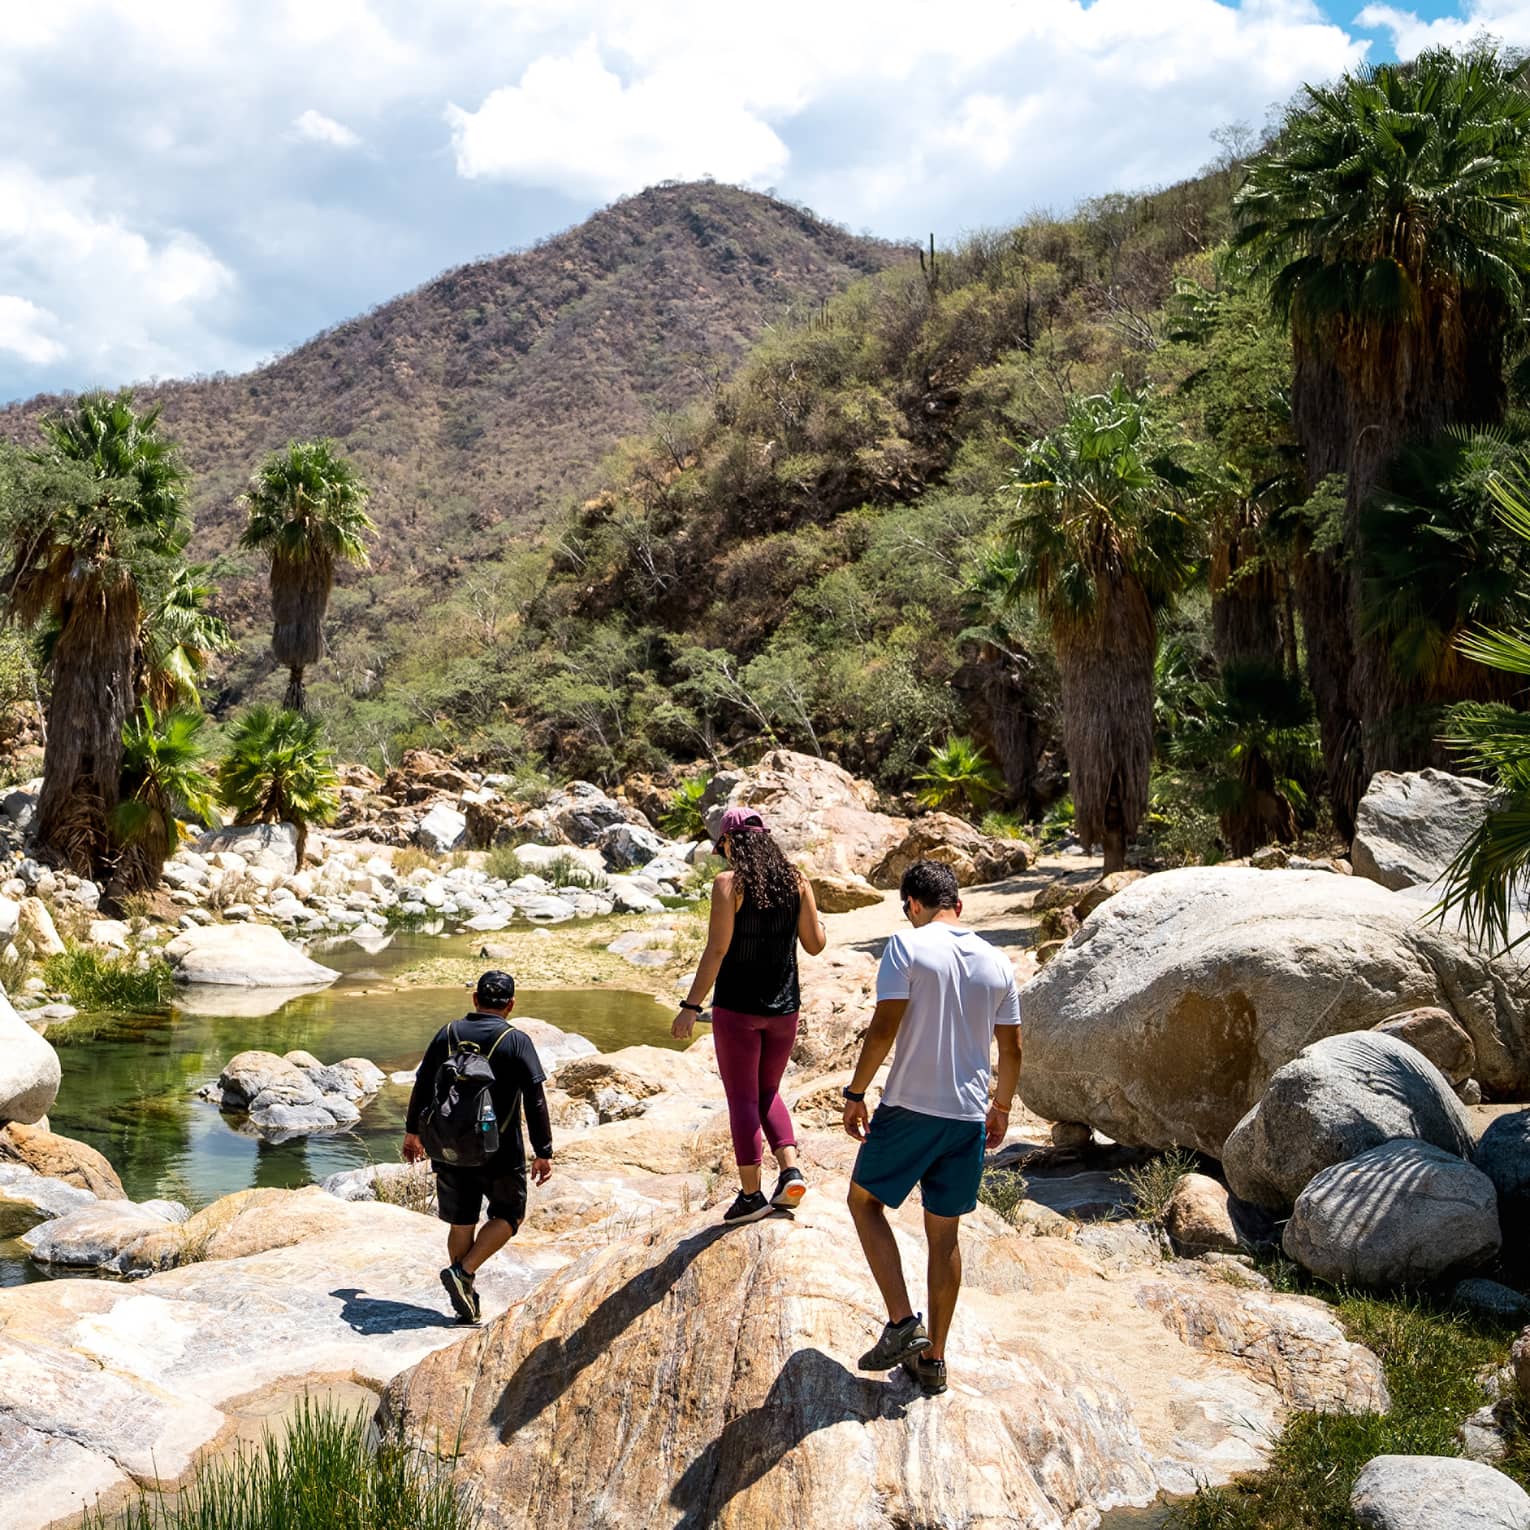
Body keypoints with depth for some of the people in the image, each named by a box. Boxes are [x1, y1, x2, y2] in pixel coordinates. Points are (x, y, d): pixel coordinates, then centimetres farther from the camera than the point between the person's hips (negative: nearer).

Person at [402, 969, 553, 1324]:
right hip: (499, 1152, -4)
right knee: (509, 1215, 15)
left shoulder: (447, 1034, 3)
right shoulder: (517, 1041, -8)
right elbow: (535, 1100, -11)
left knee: (462, 1223, 15)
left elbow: (422, 1085, 9)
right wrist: (543, 1153, -5)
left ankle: (466, 1302, 19)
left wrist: (412, 1131, 22)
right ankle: (462, 1271, -3)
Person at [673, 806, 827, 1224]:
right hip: (784, 1008, 5)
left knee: (742, 1098, 6)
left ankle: (751, 1195, 9)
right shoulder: (796, 881, 2)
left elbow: (717, 950, -16)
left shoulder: (729, 883, -11)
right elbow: (815, 944, 7)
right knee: (768, 1092, 21)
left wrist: (691, 1006, -12)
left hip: (737, 1008, -5)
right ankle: (790, 1169, 5)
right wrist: (815, 915, 28)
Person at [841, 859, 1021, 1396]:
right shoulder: (997, 962, 6)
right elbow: (1011, 1049, 10)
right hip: (969, 1115, 5)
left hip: (909, 1109, -5)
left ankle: (903, 1322, 4)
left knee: (865, 1200, 15)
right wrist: (1001, 1106, 24)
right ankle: (931, 1359, 21)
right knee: (944, 1233, 14)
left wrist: (855, 1094, -6)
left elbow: (884, 1027, -15)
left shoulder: (907, 945, -9)